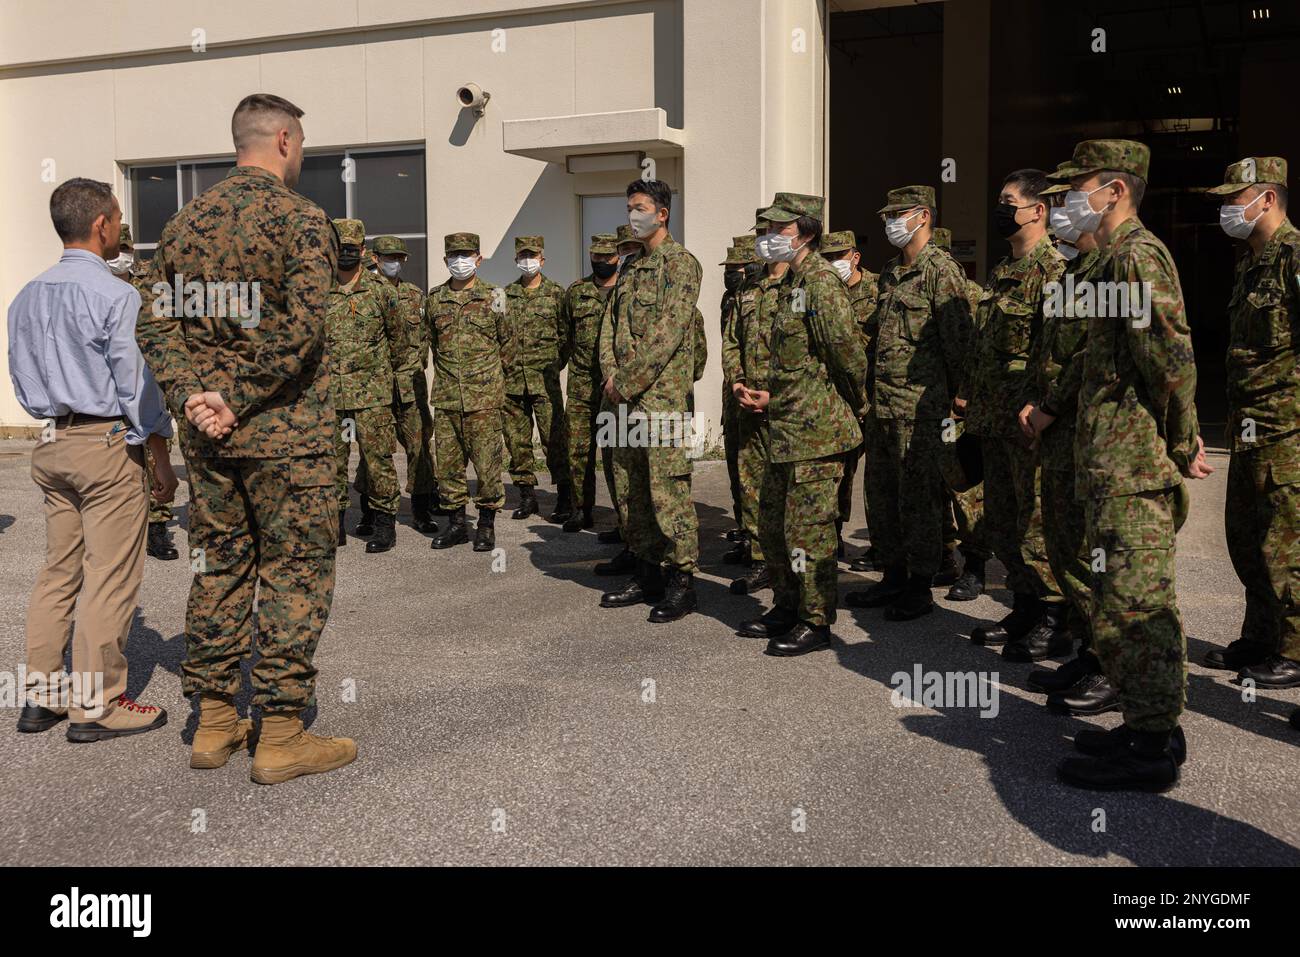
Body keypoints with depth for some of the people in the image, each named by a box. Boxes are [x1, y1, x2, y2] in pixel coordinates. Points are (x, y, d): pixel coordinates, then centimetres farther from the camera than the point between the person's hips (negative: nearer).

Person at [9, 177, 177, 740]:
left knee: (58, 570, 15)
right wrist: (161, 460, -5)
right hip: (108, 444, -8)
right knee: (110, 576, -1)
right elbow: (138, 384, -12)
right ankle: (95, 705, 5)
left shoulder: (26, 298, 11)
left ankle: (41, 694, 21)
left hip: (51, 443, 8)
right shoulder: (116, 296, -13)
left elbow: (20, 378, 17)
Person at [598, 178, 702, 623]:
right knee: (638, 487, 13)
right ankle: (647, 573, 22)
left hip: (663, 394, -9)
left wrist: (629, 383, -16)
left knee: (669, 488, -6)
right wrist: (610, 376, 0)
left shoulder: (681, 262, -7)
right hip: (627, 395, 9)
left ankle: (681, 582, 1)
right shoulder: (632, 266, 19)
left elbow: (668, 332, -16)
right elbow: (612, 325, 17)